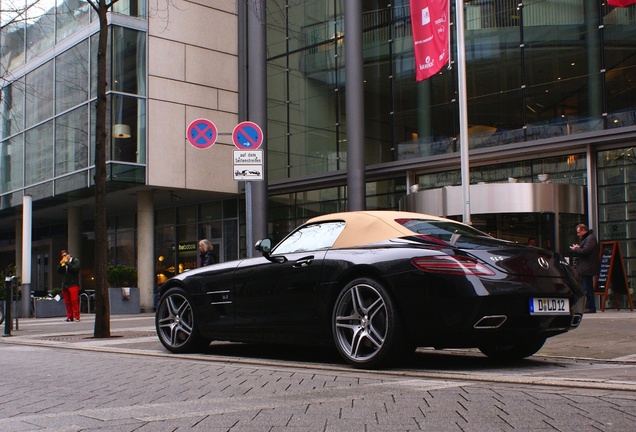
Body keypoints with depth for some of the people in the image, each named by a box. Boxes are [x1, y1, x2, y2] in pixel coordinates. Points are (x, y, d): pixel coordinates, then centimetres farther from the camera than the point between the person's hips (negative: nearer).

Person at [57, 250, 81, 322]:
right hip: (65, 285, 6)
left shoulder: (76, 261, 2)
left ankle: (76, 316, -11)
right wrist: (60, 264, 1)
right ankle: (69, 316, 9)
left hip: (73, 284, -6)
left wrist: (67, 263, -11)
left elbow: (75, 269, -15)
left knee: (74, 301, -12)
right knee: (67, 302, 4)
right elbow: (59, 272, 16)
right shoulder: (63, 263, 19)